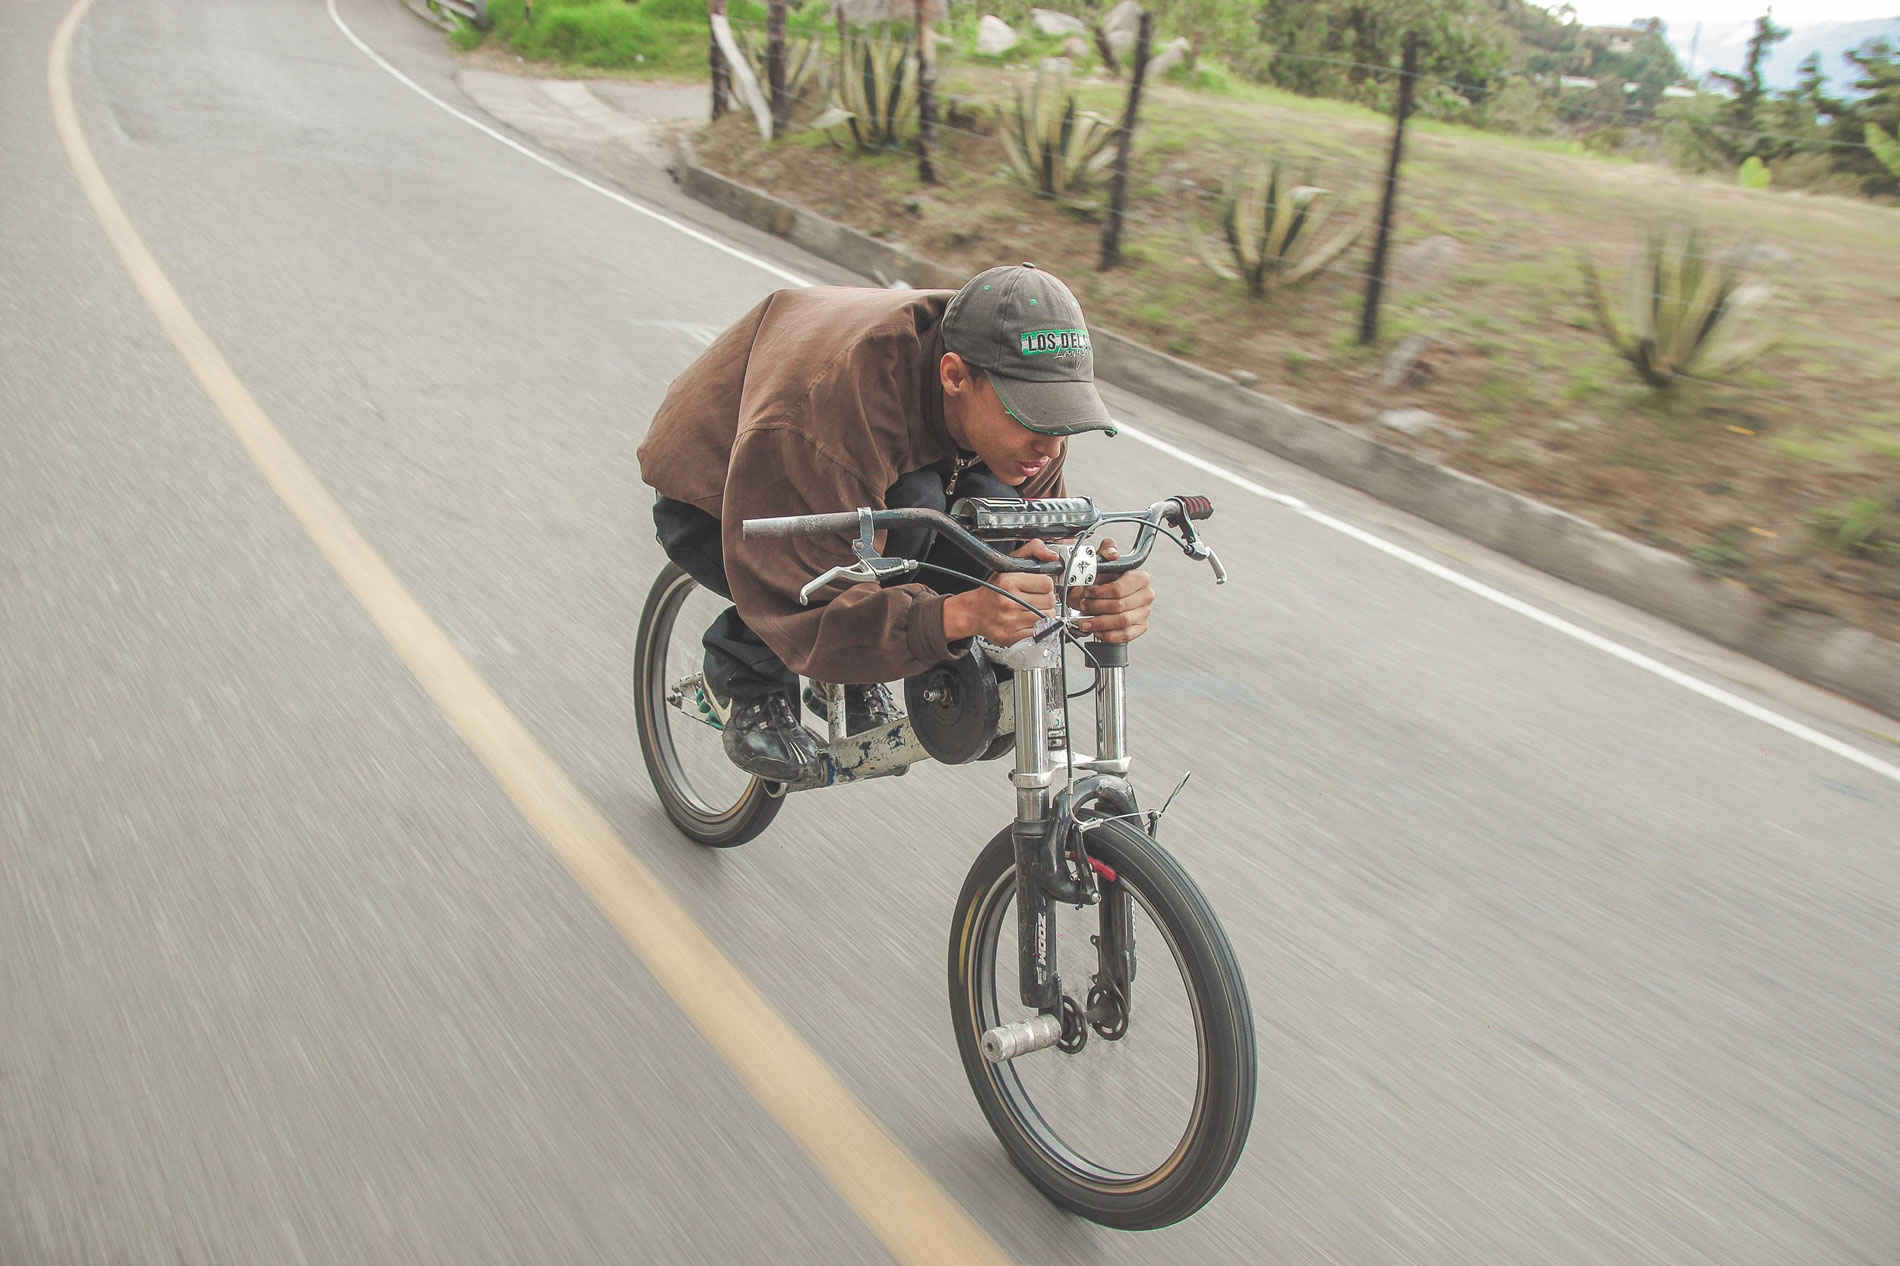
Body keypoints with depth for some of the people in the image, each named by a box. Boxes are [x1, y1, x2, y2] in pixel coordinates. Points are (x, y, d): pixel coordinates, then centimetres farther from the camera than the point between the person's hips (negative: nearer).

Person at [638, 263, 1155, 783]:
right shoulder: (839, 406, -41)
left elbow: (1037, 542, -14)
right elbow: (804, 615, -39)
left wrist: (1087, 591, -38)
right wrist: (958, 614, -54)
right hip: (713, 502, -5)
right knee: (910, 506, -35)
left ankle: (855, 680, 0)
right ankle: (741, 676, -10)